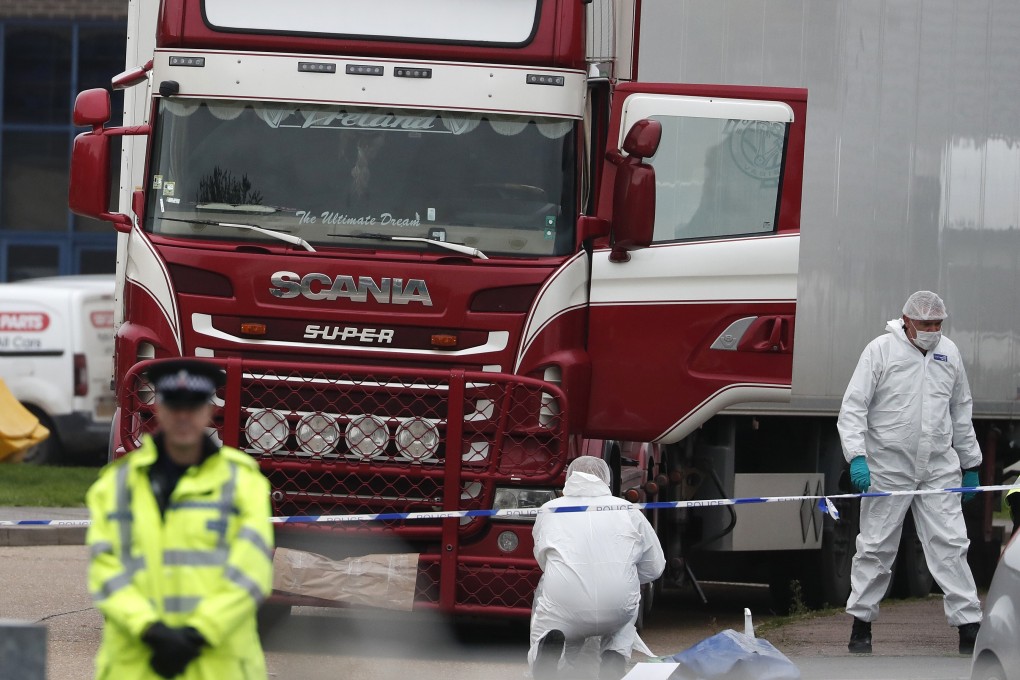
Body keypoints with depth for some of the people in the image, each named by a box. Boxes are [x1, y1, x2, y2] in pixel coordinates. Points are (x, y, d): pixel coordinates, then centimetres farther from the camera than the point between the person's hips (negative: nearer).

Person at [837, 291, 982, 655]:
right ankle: (861, 624, 16)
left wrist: (971, 464, 18)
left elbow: (961, 412, 17)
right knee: (876, 548, 4)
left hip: (939, 469, 3)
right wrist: (857, 456, -20)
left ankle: (970, 628, -3)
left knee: (950, 544, -3)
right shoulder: (881, 350, -7)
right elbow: (853, 407, -8)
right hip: (888, 469, -3)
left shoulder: (948, 352, 7)